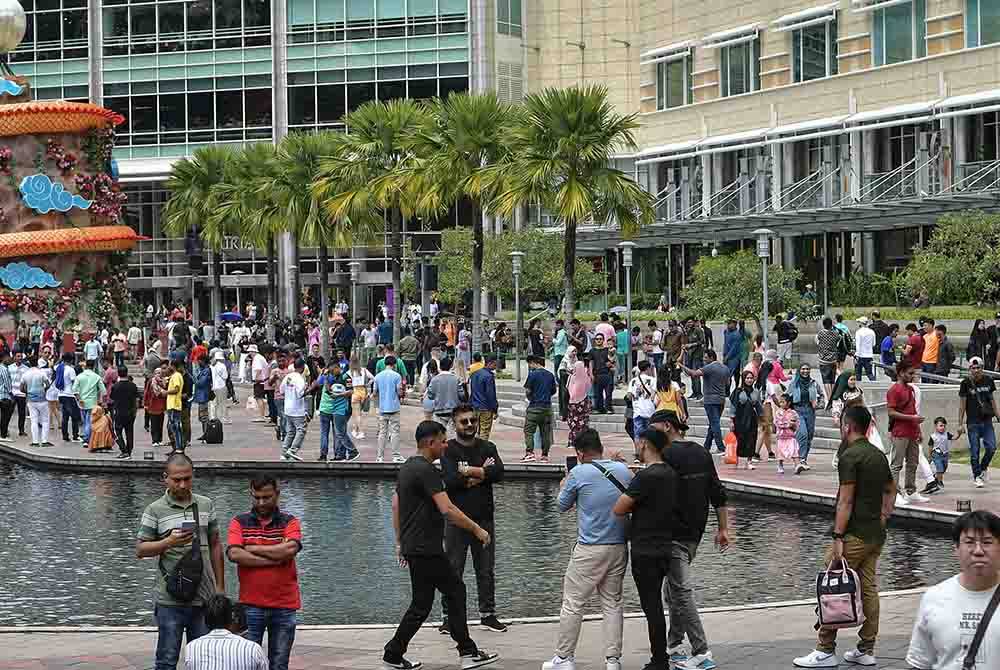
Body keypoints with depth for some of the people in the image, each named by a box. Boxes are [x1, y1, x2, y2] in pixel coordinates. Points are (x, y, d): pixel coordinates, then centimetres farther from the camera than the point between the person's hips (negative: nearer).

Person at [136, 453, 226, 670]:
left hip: (204, 597, 3)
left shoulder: (206, 505, 8)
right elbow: (140, 550, -3)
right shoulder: (155, 510, -3)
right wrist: (169, 542, -20)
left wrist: (220, 587, 12)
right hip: (170, 600, -3)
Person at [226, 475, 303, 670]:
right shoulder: (239, 522, 4)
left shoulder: (289, 522, 4)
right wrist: (274, 560, -12)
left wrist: (253, 548, -9)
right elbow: (234, 554, -12)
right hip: (250, 605, 0)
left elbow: (290, 549, -16)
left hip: (284, 606, 0)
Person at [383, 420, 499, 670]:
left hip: (414, 546, 10)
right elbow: (447, 509, -23)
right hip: (425, 550, -10)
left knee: (456, 590, 11)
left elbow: (395, 505, 19)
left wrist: (400, 542, 24)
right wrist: (477, 530, -14)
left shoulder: (406, 467, 14)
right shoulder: (427, 471, -17)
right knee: (421, 605, -1)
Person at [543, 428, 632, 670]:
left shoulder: (578, 473, -9)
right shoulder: (623, 470, 4)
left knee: (573, 604, 3)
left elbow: (563, 506, 6)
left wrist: (563, 487, 25)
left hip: (589, 550, -5)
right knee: (613, 603, 11)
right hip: (619, 547, 5)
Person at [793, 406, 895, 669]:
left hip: (854, 536, -9)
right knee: (869, 589, 10)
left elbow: (846, 501, -18)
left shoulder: (850, 456, -14)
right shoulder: (879, 455, 13)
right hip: (876, 536, 9)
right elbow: (891, 489, 27)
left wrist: (838, 537, -18)